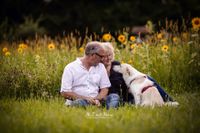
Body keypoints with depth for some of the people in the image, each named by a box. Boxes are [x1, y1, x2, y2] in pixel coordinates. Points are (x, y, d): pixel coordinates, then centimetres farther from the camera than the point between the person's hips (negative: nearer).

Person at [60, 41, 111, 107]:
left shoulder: (101, 67, 15)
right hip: (76, 102, -5)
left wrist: (97, 99, -11)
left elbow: (104, 88, 13)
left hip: (94, 103, 5)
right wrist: (86, 98, -17)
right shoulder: (70, 68, 1)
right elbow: (65, 93, -6)